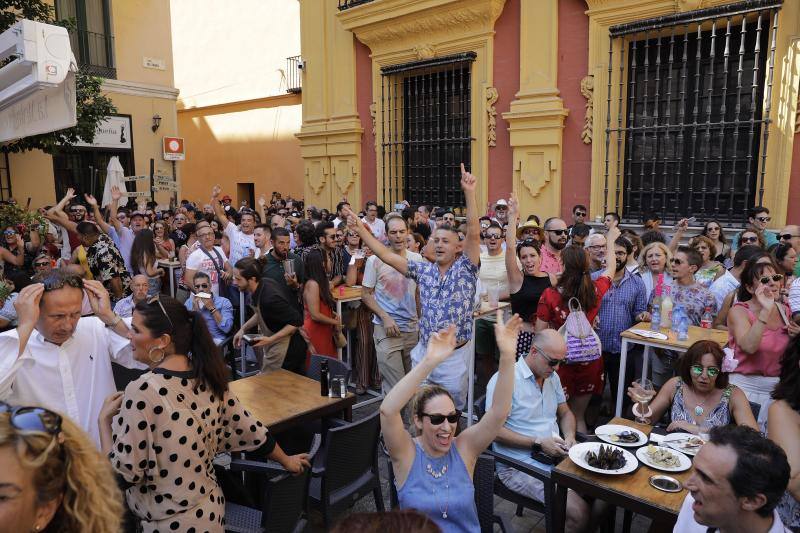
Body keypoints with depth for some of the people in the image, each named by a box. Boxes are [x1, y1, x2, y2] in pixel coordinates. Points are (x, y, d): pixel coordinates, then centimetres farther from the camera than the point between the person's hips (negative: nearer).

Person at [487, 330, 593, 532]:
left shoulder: (552, 377, 12)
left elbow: (565, 413, 22)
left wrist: (570, 436, 1)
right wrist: (539, 443, -17)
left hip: (556, 455, 8)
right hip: (520, 465, -8)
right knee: (579, 512, -22)